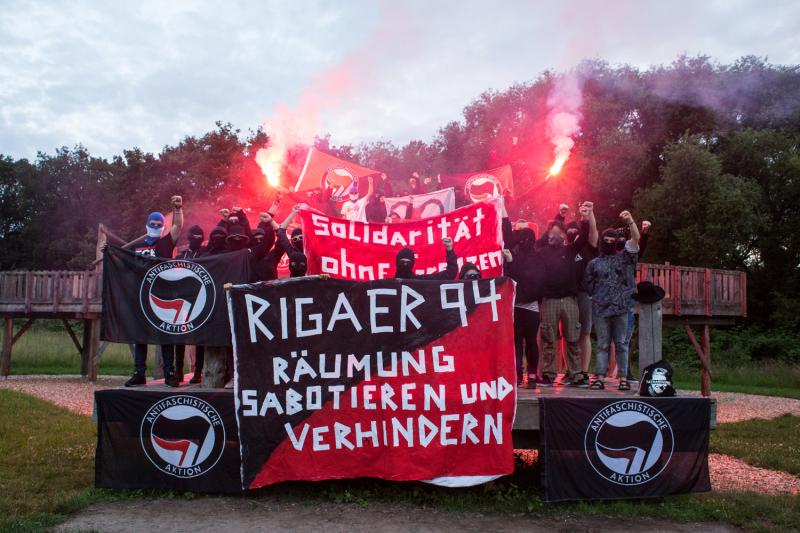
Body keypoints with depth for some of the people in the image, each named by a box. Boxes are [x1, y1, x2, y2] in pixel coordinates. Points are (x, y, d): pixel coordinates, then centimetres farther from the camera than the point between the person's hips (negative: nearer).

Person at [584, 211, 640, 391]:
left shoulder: (625, 258, 9)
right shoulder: (594, 263, 13)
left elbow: (636, 239, -4)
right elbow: (588, 285, 13)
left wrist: (630, 221, -16)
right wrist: (598, 296, 2)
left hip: (621, 308, -1)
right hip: (600, 310, 1)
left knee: (621, 344, 3)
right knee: (602, 345, 3)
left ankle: (623, 378, 6)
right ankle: (600, 378, 2)